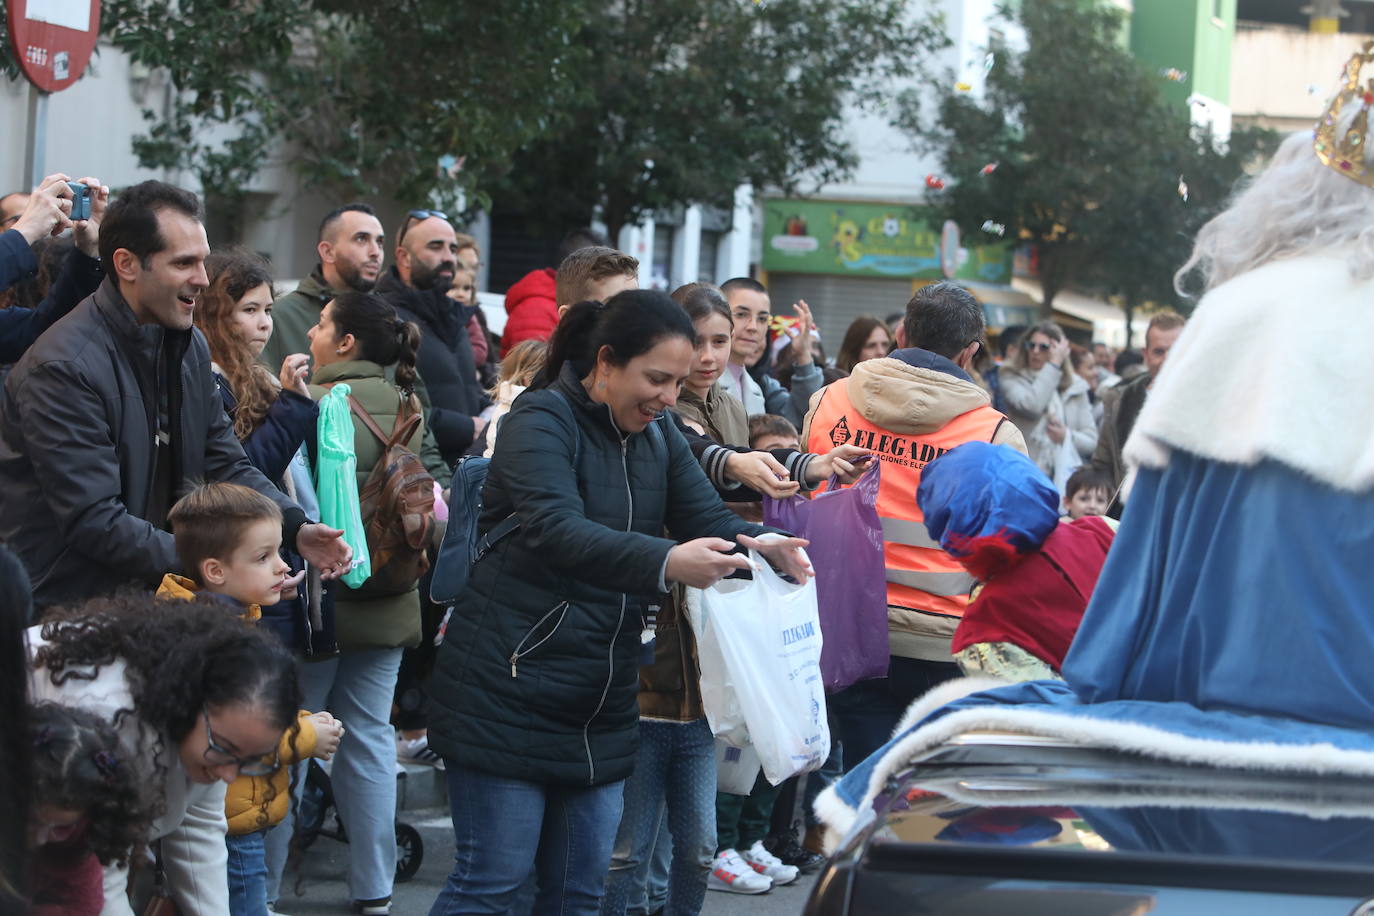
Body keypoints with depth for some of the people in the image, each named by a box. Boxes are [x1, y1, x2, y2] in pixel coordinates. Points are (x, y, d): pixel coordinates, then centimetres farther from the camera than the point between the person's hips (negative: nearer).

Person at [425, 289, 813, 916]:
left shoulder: (658, 438, 12)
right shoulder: (542, 421, -12)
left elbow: (710, 522, 5)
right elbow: (556, 530, -28)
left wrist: (765, 546, -18)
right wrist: (665, 563, -42)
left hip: (601, 707, 7)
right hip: (509, 692, -7)